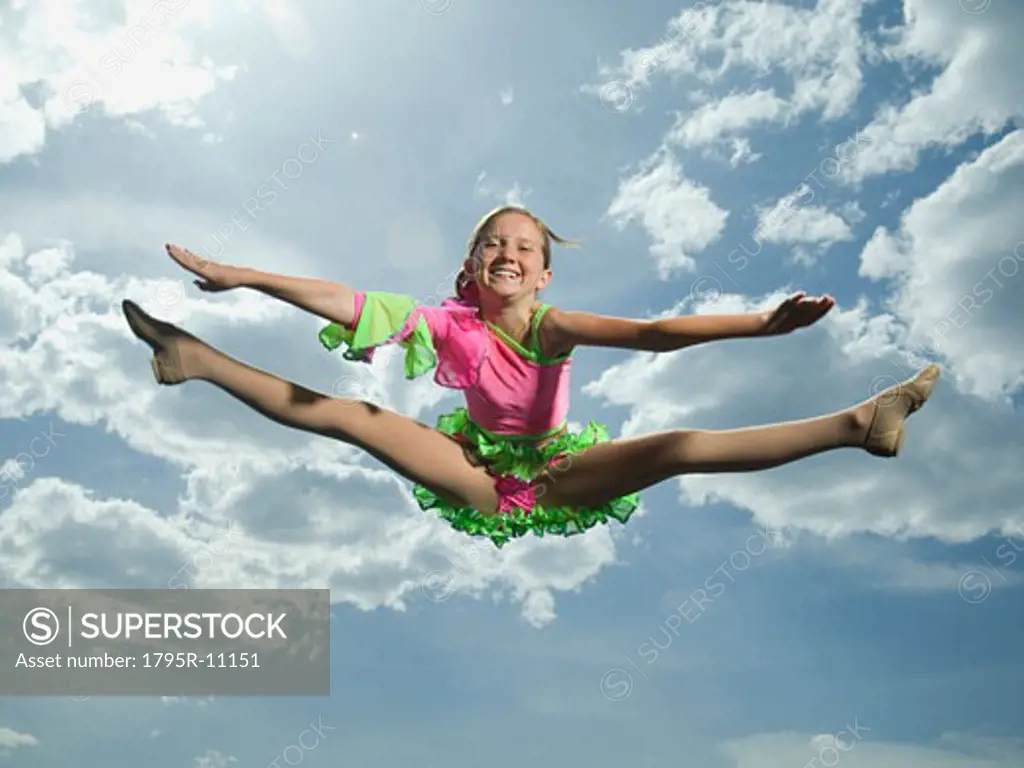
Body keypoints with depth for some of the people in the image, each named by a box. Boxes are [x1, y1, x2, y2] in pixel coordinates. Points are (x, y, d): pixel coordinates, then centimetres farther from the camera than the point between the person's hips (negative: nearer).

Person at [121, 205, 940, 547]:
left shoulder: (552, 324, -16)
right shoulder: (453, 323, -10)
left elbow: (651, 333, -30)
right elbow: (349, 304, -15)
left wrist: (761, 323, -43)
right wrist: (239, 277, -19)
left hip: (557, 481, -1)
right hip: (481, 481, 2)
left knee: (682, 447, -21)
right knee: (348, 414, -9)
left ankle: (860, 423, -22)